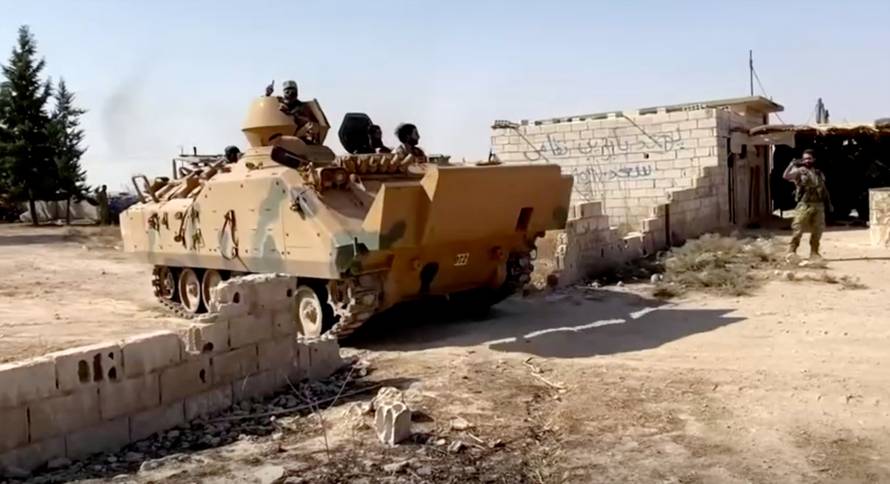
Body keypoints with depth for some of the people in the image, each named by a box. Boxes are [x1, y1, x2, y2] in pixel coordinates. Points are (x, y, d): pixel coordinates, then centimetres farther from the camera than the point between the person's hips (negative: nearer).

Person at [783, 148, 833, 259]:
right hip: (805, 204, -5)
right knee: (798, 228, -10)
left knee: (818, 230, 7)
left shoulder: (819, 173, 15)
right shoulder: (799, 170, -1)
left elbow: (824, 189, 21)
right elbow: (785, 176, -19)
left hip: (819, 205, 5)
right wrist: (792, 164, -25)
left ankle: (814, 252, 17)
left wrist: (829, 203, 19)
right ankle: (792, 250, -4)